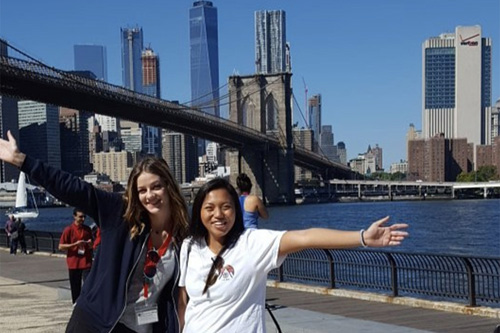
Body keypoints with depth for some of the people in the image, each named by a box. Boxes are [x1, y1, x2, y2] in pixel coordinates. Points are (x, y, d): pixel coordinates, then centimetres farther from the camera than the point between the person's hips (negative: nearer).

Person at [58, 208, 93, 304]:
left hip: (86, 263, 2)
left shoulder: (87, 229, 8)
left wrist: (90, 244, -3)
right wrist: (75, 244, -17)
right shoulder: (68, 230, -4)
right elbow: (61, 247, -6)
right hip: (73, 263, -2)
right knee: (75, 289, 8)